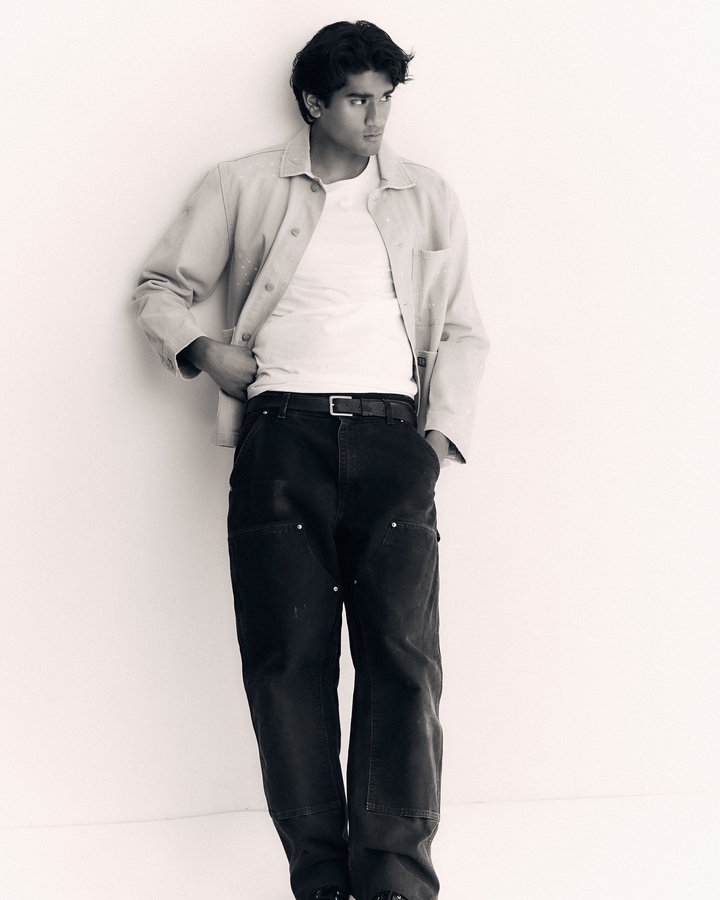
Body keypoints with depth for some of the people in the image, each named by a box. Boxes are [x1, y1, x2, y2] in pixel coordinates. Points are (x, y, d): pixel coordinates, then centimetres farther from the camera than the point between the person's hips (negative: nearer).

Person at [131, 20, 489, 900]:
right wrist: (198, 348, -2)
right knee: (288, 658, -5)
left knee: (404, 656, -11)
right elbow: (160, 285, 18)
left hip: (390, 435, 1)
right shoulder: (244, 187, 12)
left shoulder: (427, 200, 17)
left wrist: (442, 431, 3)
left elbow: (461, 332, 17)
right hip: (281, 435, -1)